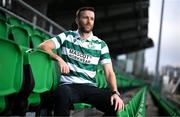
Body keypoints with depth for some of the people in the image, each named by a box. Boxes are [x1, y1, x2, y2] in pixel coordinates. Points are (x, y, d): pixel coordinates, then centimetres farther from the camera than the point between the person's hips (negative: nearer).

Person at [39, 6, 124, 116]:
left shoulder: (101, 45, 11)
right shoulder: (67, 36, 11)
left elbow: (109, 72, 5)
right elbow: (43, 46, 2)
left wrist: (115, 92, -14)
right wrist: (59, 58, -16)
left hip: (90, 87, 2)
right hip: (68, 85, -2)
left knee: (116, 104, -25)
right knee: (63, 93, -40)